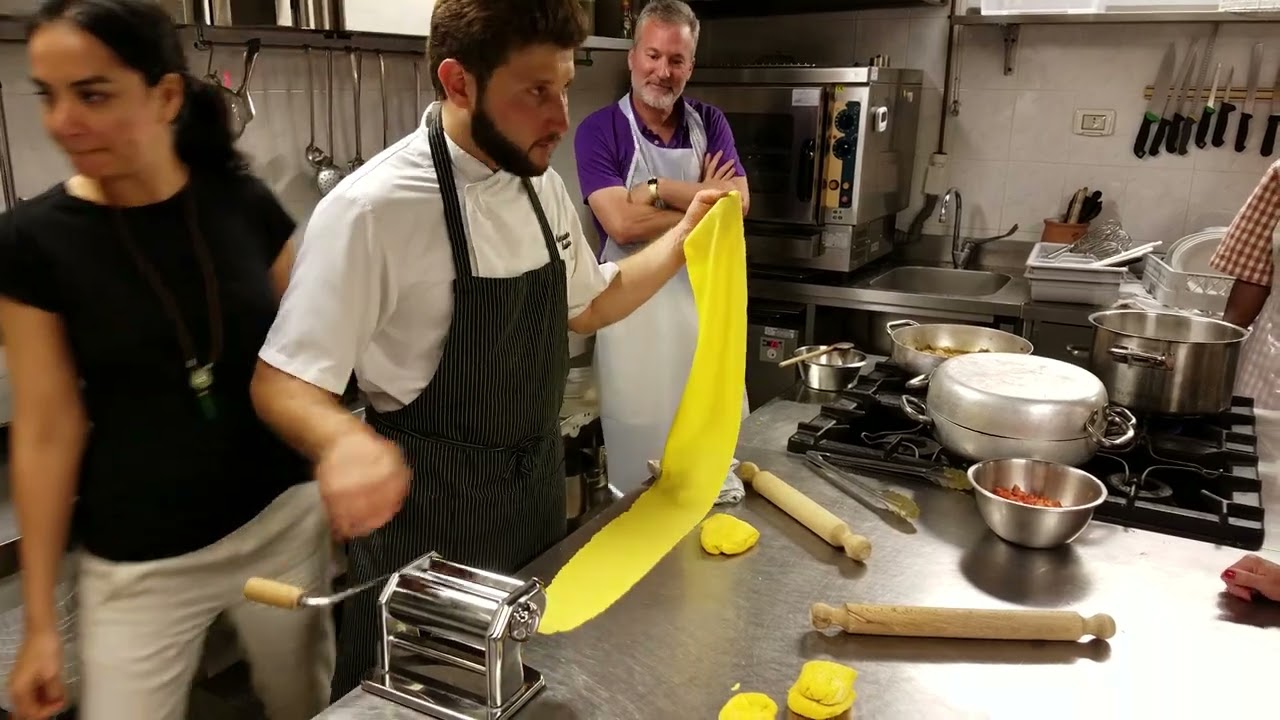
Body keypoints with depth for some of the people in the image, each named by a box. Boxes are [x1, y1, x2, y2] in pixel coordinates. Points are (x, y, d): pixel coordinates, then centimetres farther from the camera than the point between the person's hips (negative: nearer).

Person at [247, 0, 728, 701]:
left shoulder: (542, 184, 1)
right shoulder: (373, 207, -23)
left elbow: (585, 305, 14)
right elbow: (280, 381, -20)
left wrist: (682, 240, 1)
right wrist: (344, 444, -41)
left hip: (538, 488, 7)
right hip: (428, 508, -7)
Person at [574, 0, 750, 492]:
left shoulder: (711, 124, 5)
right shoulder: (599, 130, -8)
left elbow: (738, 204, -9)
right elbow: (622, 224, -21)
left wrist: (659, 189, -17)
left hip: (707, 300, 4)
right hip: (635, 308, -4)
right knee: (641, 475, 8)